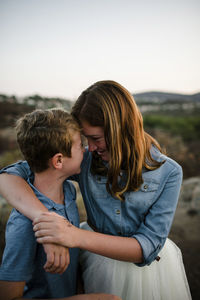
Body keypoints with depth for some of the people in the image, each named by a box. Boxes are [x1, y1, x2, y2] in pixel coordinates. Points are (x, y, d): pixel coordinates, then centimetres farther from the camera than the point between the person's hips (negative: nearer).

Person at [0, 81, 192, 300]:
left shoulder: (168, 173, -19)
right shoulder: (85, 161, -16)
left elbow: (147, 247, -24)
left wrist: (78, 237, -37)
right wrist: (45, 218, -39)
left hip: (151, 270, 0)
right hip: (101, 268, 1)